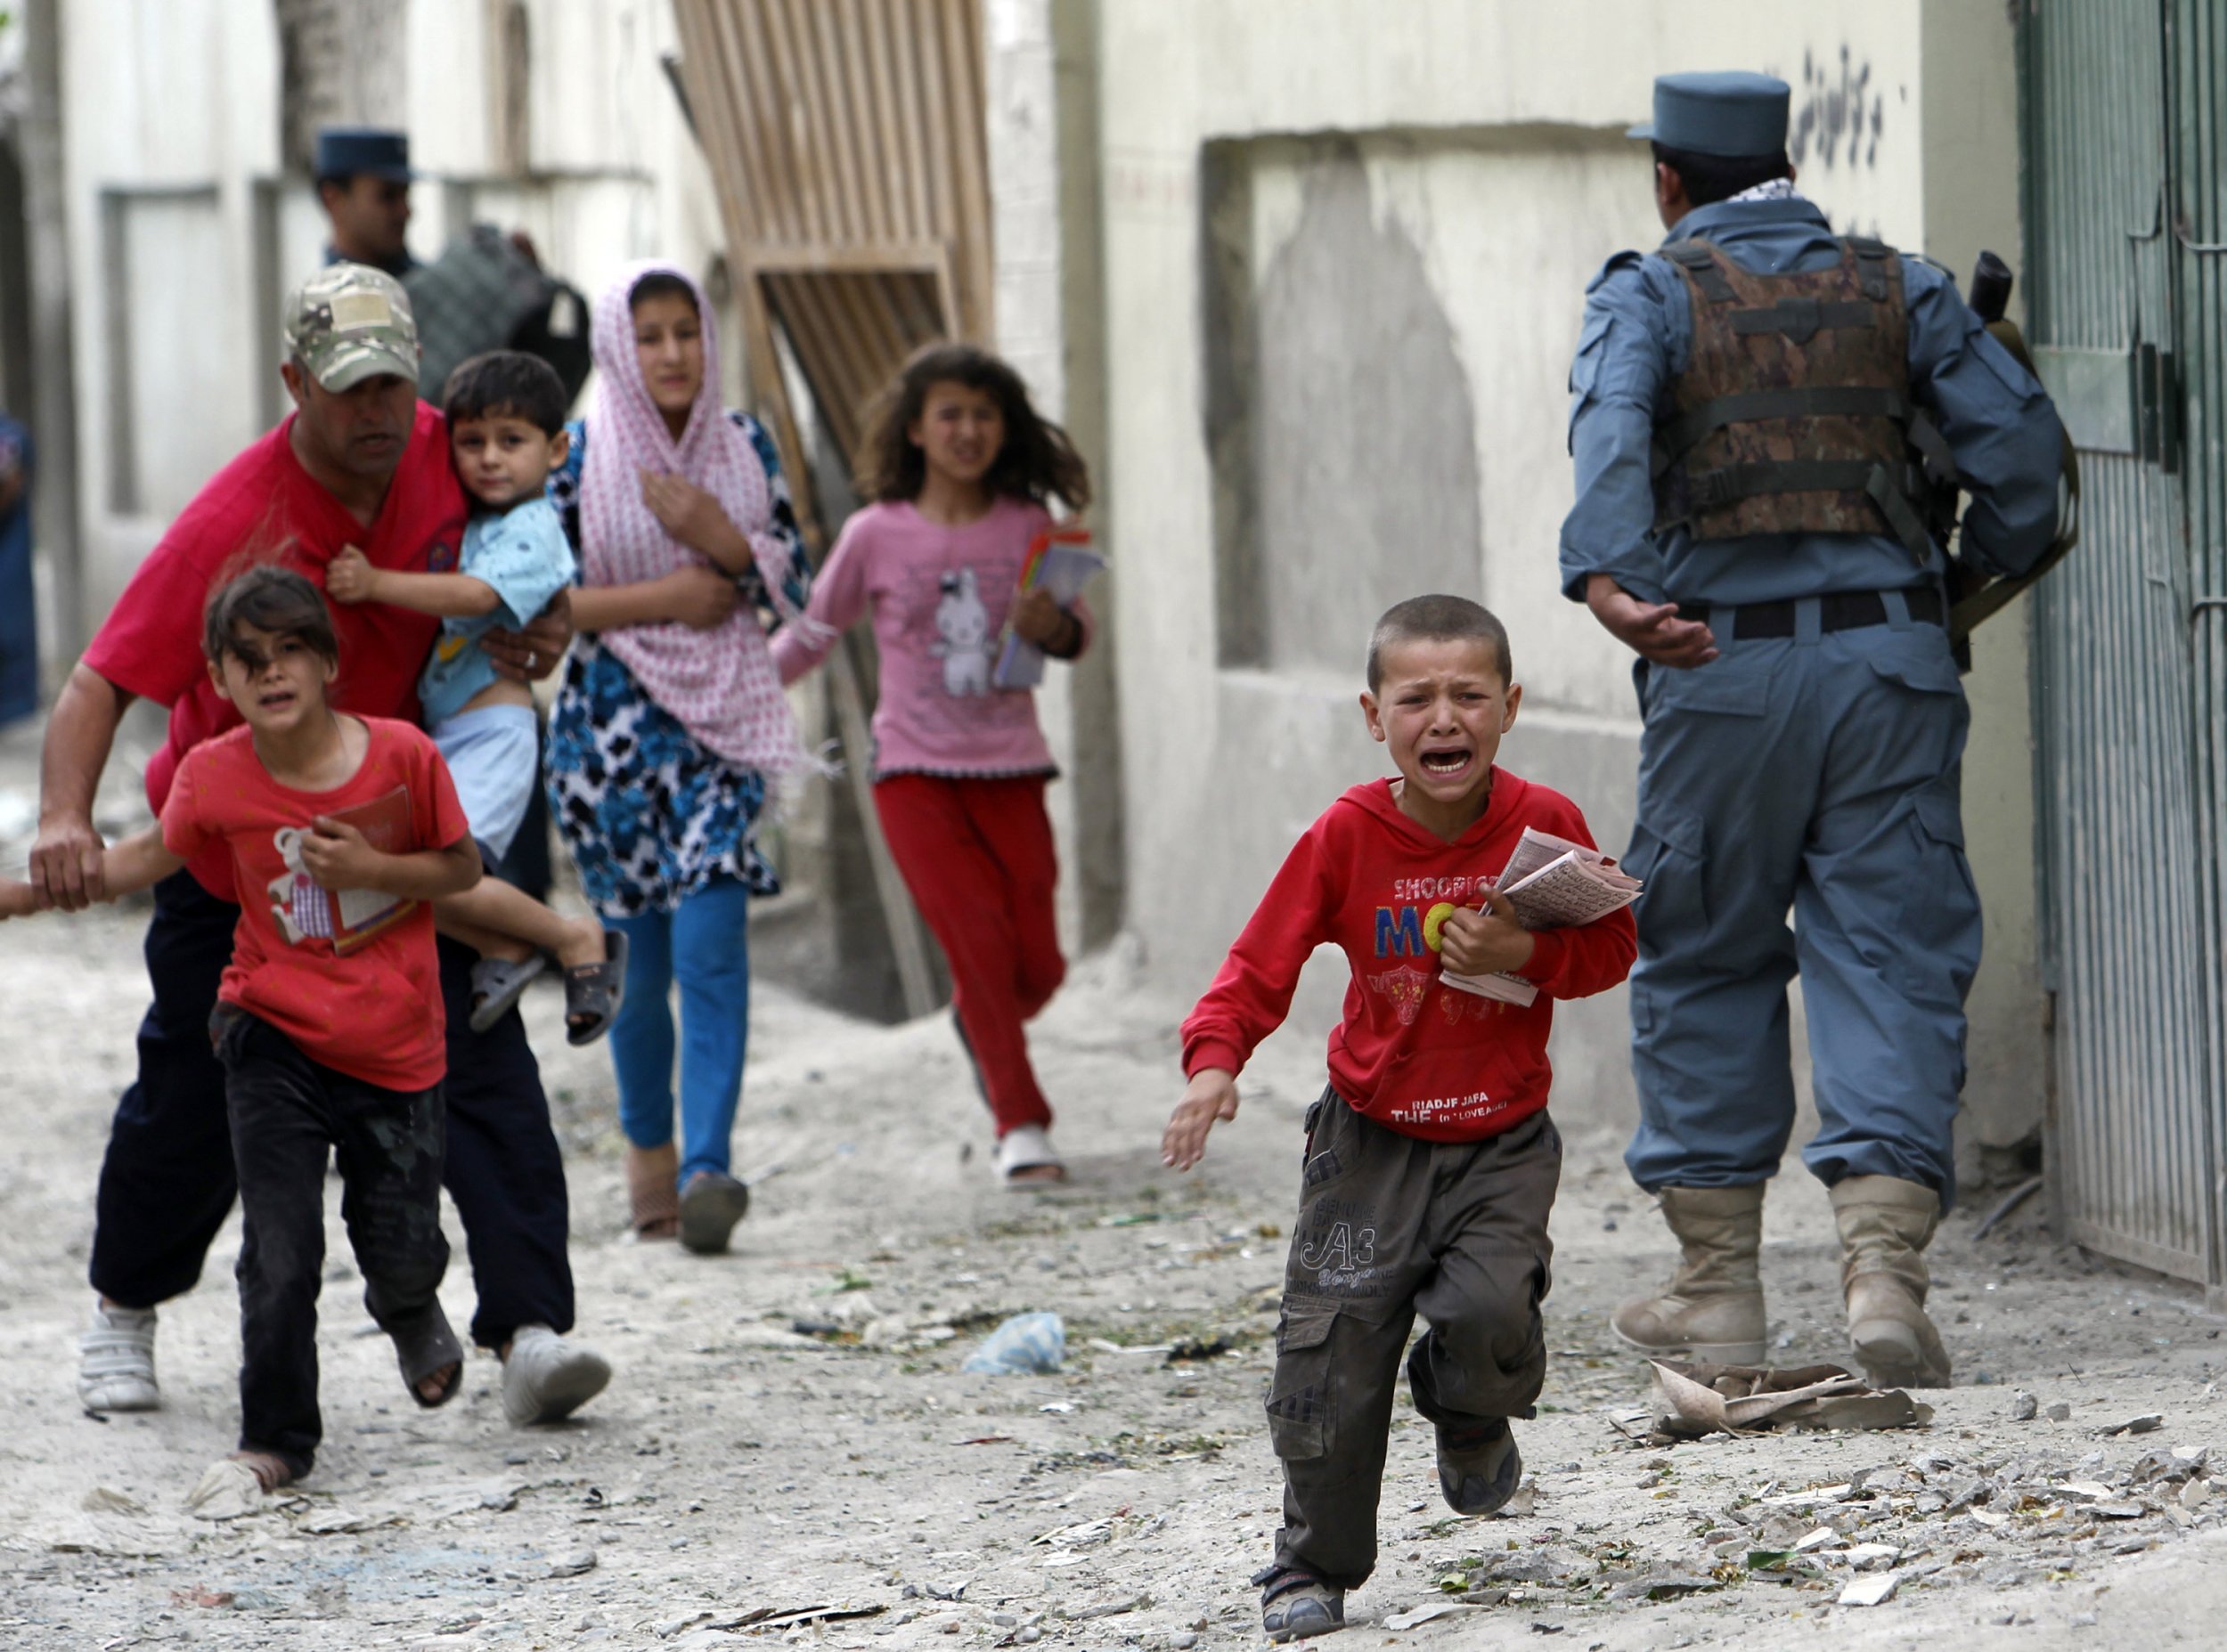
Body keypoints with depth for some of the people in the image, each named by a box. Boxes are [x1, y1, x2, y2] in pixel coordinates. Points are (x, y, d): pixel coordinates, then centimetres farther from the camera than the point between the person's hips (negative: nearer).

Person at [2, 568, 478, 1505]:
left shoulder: (402, 756, -12)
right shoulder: (214, 777, -9)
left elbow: (462, 867, -1)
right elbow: (153, 856, 10)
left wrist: (370, 869, -18)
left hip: (396, 1049, 0)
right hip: (274, 1039, 0)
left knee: (401, 1249, 7)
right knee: (280, 1257, -6)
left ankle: (410, 1313, 44)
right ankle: (275, 1442, 8)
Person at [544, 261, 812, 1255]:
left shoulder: (745, 448, 6)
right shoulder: (578, 457, -2)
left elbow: (791, 586, 10)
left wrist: (719, 537, -9)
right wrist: (663, 597, -11)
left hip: (722, 723, 1)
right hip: (615, 717, -1)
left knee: (711, 937, -14)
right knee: (638, 951, 5)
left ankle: (705, 1167, -21)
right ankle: (647, 1146, 26)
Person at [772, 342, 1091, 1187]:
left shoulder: (1028, 527, 1)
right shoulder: (876, 536, -2)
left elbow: (1077, 633, 9)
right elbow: (811, 636, 10)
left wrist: (1049, 625, -13)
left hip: (1009, 768, 2)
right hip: (915, 770, -2)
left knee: (1037, 963, -2)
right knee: (979, 940, -14)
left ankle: (980, 1026, 34)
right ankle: (1021, 1126, -3)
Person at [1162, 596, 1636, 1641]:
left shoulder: (1544, 825, -8)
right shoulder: (1345, 837, -10)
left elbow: (1612, 947, 0)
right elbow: (1262, 963, -7)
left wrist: (1527, 953, -20)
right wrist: (1215, 1062, -22)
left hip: (1503, 1141, 0)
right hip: (1373, 1138, 0)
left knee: (1489, 1307, -22)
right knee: (1330, 1349, -4)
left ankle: (1473, 1429, 16)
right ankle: (1315, 1566, 14)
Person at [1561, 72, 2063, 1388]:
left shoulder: (1649, 294, 3)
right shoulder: (1899, 290, 11)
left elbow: (1614, 433, -17)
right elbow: (2018, 439, 2)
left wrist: (1608, 583, -32)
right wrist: (1978, 574, 16)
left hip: (1723, 671, -1)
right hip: (1890, 652, 1)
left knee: (1707, 960, 12)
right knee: (1892, 955, 1)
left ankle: (1720, 1280, 15)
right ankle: (1885, 1262, -14)